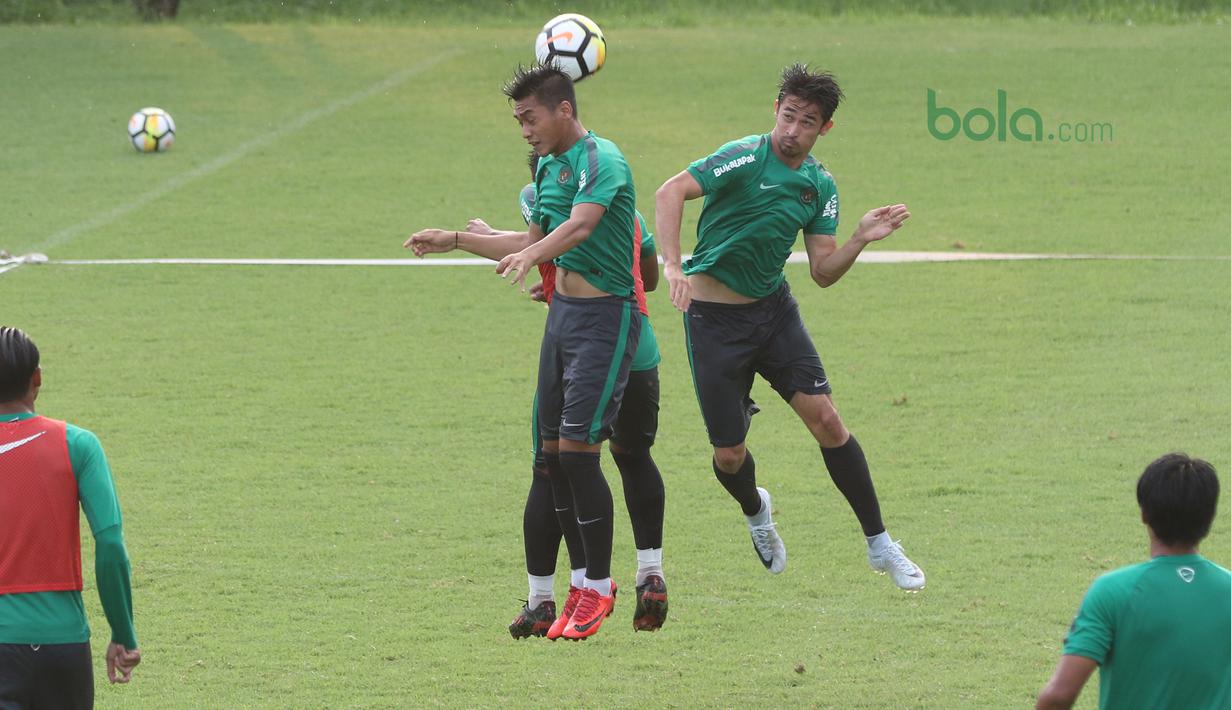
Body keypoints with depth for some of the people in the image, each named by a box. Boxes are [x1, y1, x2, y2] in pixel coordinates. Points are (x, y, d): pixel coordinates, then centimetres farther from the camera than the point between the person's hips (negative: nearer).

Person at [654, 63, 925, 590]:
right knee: (729, 454, -1)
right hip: (714, 317, -4)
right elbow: (671, 192, -29)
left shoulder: (820, 186, 1)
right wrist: (672, 265, -41)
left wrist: (861, 239, -14)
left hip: (774, 309, 4)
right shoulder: (746, 158, -18)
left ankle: (880, 545, 2)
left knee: (825, 419, -9)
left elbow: (823, 272, 4)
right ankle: (756, 511, 36)